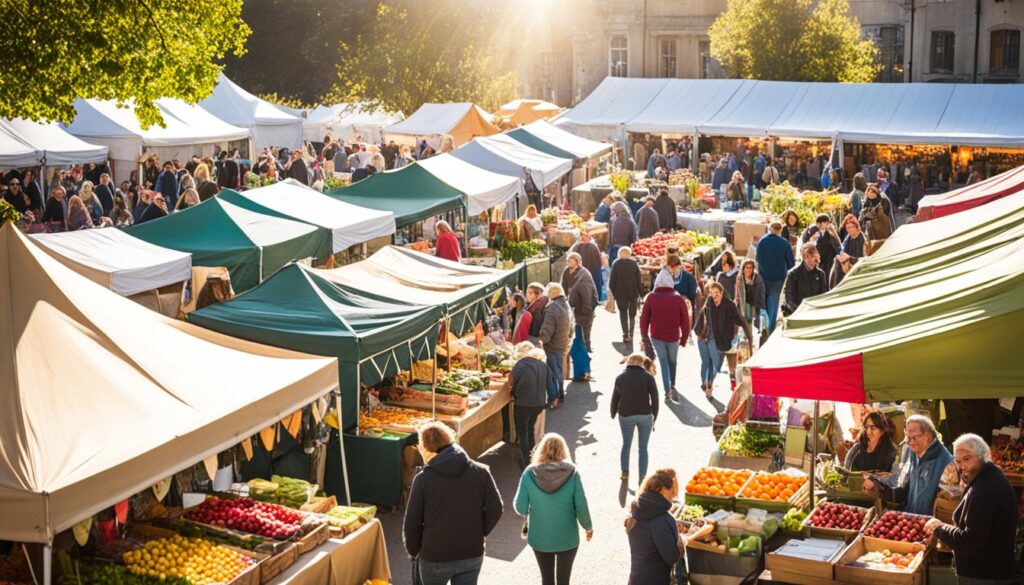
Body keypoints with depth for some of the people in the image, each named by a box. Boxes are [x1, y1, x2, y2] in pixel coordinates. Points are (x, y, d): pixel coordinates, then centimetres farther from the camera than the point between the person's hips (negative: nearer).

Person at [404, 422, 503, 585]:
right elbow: (495, 509, -5)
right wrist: (480, 533, 10)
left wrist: (413, 550, 8)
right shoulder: (480, 472, -7)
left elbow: (411, 523, -8)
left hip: (434, 558, -2)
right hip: (472, 555, 2)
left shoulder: (423, 479, -13)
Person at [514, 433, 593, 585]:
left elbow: (520, 508, -11)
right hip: (567, 538, 0)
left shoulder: (530, 473, -15)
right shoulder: (571, 473, -16)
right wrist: (588, 527, 7)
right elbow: (581, 507, -11)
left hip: (540, 539, 1)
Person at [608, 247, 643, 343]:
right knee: (632, 314, 12)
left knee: (622, 313, 9)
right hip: (633, 293, 1)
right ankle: (631, 333, 3)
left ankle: (625, 333, -4)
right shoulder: (634, 264, -1)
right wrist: (639, 293, 7)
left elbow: (612, 280, -4)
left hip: (620, 293, -1)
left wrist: (613, 292, 6)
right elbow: (639, 281, 0)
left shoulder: (616, 264, -3)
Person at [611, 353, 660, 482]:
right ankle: (642, 478, 8)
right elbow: (655, 399, -7)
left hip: (626, 416, 1)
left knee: (626, 444, 24)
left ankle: (625, 472, 29)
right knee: (643, 448, 8)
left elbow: (615, 399, 5)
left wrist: (613, 416, 19)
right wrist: (654, 418, 2)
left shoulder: (620, 378, 2)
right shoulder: (648, 377, -4)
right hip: (645, 416, -1)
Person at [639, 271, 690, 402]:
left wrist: (644, 336, 4)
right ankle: (672, 386, 26)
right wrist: (684, 338, 6)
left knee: (663, 361, 12)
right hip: (673, 337, 0)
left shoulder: (651, 298, -11)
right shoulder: (678, 299, -11)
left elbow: (644, 318, -7)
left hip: (656, 337, 0)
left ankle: (667, 390, 1)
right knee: (672, 361, 23)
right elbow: (685, 321, -7)